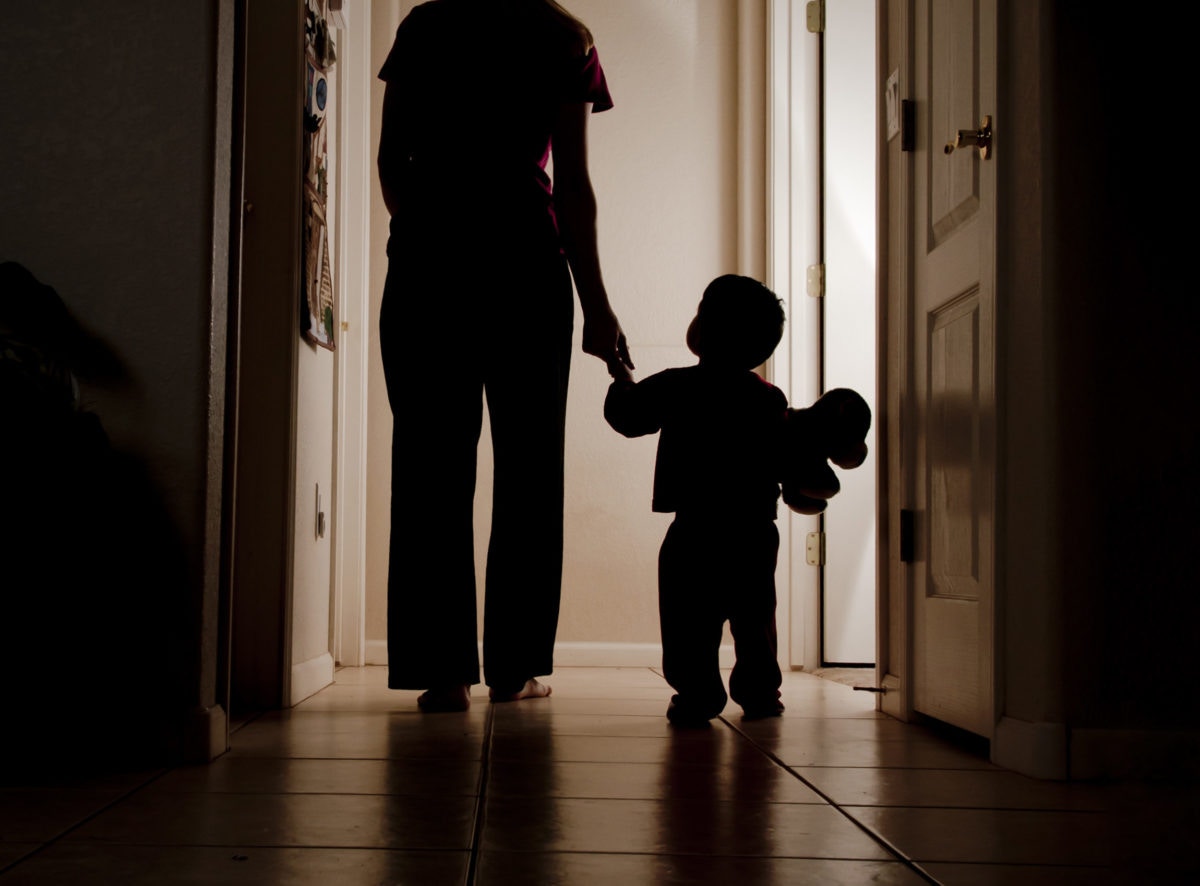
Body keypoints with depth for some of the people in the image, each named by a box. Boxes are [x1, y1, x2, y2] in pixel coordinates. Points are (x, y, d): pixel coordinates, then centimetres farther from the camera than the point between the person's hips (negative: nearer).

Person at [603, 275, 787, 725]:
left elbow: (627, 415, 4)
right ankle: (760, 691, 19)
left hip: (694, 532, -4)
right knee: (754, 618, 15)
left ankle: (697, 694, -4)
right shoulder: (771, 399, 4)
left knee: (690, 620, 0)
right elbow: (785, 458, 12)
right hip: (756, 531, 4)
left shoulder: (675, 388, -7)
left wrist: (621, 378, 23)